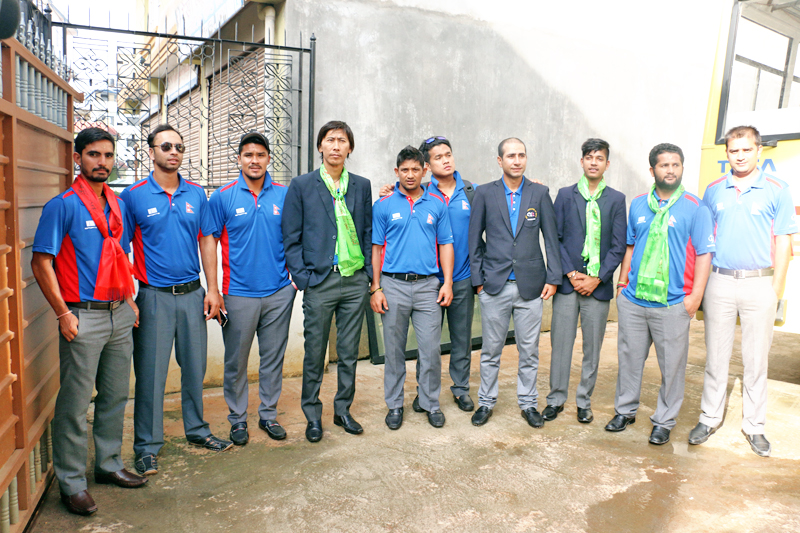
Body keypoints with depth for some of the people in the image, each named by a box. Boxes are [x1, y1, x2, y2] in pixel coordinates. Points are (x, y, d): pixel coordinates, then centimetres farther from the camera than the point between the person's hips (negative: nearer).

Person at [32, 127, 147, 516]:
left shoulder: (119, 205, 11)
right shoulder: (62, 205, -8)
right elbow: (41, 262, -10)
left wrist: (130, 300, 12)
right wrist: (63, 314, -14)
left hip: (119, 314, 6)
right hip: (83, 316, -6)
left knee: (115, 397, 15)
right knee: (75, 404, 2)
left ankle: (109, 464, 31)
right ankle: (71, 483, 16)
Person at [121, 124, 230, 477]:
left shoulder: (196, 194, 7)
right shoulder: (134, 196, -3)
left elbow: (207, 241, 9)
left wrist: (212, 289, 3)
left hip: (192, 293, 4)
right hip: (154, 296, -3)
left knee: (195, 367, 13)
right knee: (151, 372, 2)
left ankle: (197, 430, 31)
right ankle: (147, 446, 17)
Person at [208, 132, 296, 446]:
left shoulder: (284, 195, 4)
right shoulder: (222, 197, -1)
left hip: (279, 292, 2)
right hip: (239, 293, -2)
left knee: (273, 358, 12)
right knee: (236, 360, 8)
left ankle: (268, 414, 28)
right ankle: (237, 419, 25)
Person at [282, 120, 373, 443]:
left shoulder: (362, 186, 10)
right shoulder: (301, 186, 2)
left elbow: (368, 233, 13)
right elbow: (291, 238, 0)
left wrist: (368, 272, 4)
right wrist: (302, 278, -7)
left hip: (355, 281, 3)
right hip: (319, 281, -2)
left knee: (349, 352, 11)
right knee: (315, 353, 6)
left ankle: (343, 409, 27)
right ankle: (312, 415, 23)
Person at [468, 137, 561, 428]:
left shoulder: (540, 193, 3)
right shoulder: (485, 193, 1)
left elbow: (551, 238, 5)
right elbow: (475, 239, 3)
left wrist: (553, 278, 0)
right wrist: (478, 279, -1)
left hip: (531, 284, 1)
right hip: (494, 285, -1)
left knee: (529, 350, 10)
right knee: (490, 350, 9)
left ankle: (528, 403, 27)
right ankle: (486, 401, 26)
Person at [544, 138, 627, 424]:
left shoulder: (616, 199, 5)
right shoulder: (565, 195, 6)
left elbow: (618, 245, 2)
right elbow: (555, 238, 2)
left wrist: (597, 279, -8)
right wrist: (571, 274, -8)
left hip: (598, 285, 0)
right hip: (567, 282, 0)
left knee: (592, 347, 8)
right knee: (560, 344, 3)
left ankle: (584, 402, 22)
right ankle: (556, 399, 18)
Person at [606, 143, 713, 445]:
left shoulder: (695, 208, -1)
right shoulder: (638, 205, 10)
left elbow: (704, 253, -3)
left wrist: (695, 295, -9)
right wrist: (622, 283, 11)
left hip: (673, 304, -3)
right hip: (633, 300, 3)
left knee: (672, 365, 5)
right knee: (629, 357, 12)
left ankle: (664, 422, 21)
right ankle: (625, 410, 28)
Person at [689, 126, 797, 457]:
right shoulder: (713, 190, 6)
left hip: (759, 284, -1)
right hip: (719, 282, 1)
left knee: (756, 359, 7)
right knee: (716, 355, 8)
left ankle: (754, 426, 20)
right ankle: (710, 418, 20)